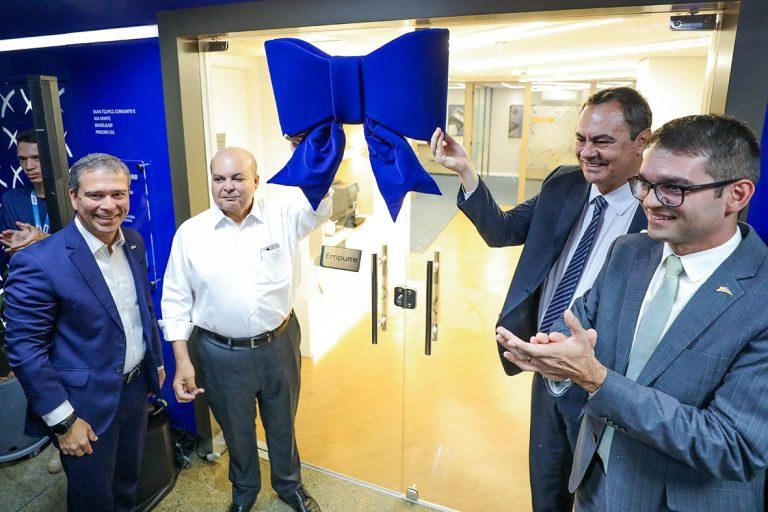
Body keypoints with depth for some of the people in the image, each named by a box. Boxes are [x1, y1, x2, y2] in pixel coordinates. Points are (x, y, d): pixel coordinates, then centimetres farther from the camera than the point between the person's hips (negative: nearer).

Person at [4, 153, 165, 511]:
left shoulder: (133, 242, -2)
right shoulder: (37, 263, -23)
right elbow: (25, 350, -19)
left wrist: (156, 360, 14)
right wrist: (63, 420, -16)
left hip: (136, 387, 6)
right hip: (87, 405, -5)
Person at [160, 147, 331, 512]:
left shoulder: (282, 217, -7)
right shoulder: (190, 233, -8)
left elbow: (322, 204, -21)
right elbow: (176, 300, -4)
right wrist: (181, 361, -7)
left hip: (280, 344, 1)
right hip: (223, 354, 0)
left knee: (282, 424, 22)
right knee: (236, 429, 22)